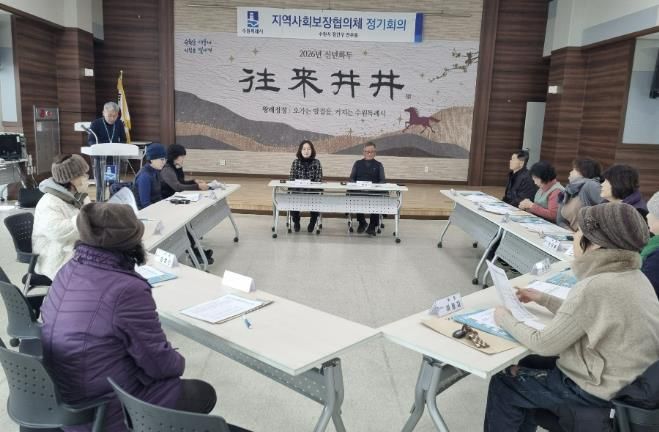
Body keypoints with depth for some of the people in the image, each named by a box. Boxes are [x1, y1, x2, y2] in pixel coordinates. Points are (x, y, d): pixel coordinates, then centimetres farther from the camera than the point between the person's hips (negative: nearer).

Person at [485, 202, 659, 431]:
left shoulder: (596, 288, -29)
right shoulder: (631, 276, -1)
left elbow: (544, 345, -19)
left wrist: (505, 319, -5)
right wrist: (542, 299, 13)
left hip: (598, 392, -8)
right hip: (626, 382, 9)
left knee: (502, 384, 7)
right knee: (528, 365, 23)